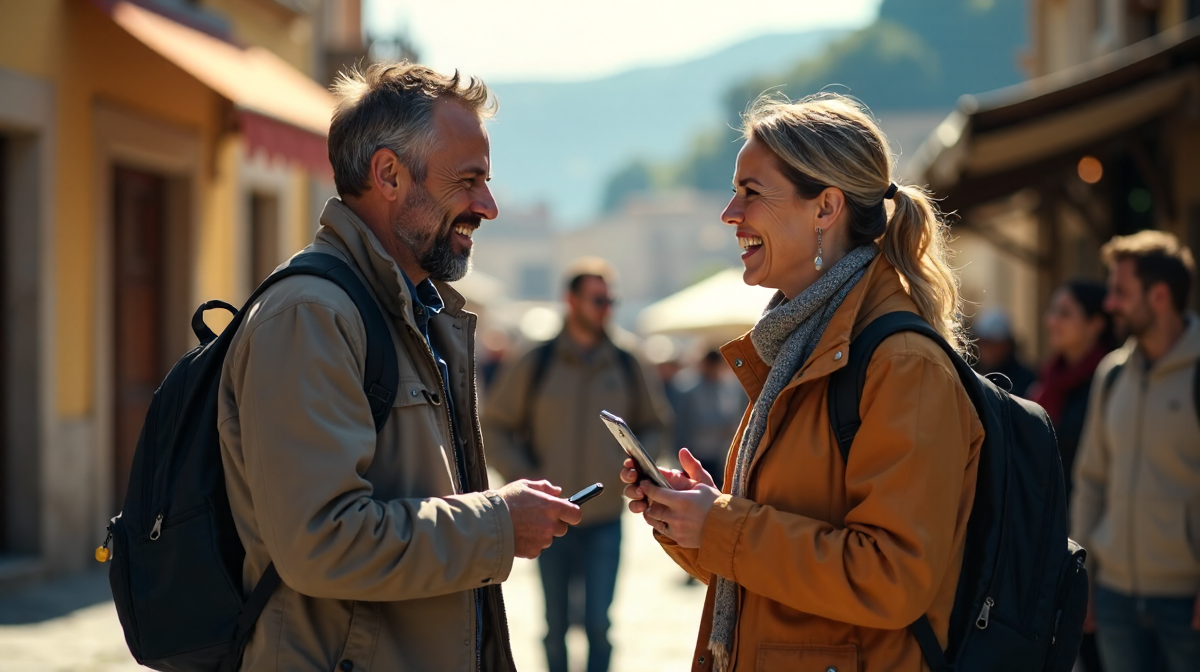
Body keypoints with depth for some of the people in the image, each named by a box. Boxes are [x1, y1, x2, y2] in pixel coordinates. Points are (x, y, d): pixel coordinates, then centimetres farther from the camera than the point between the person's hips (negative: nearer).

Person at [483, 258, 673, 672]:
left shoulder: (629, 369, 3)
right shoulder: (534, 366, -2)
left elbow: (657, 424, 17)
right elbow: (494, 427, 5)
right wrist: (522, 477, -7)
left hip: (605, 518, 0)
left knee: (598, 623, -5)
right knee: (557, 625, 9)